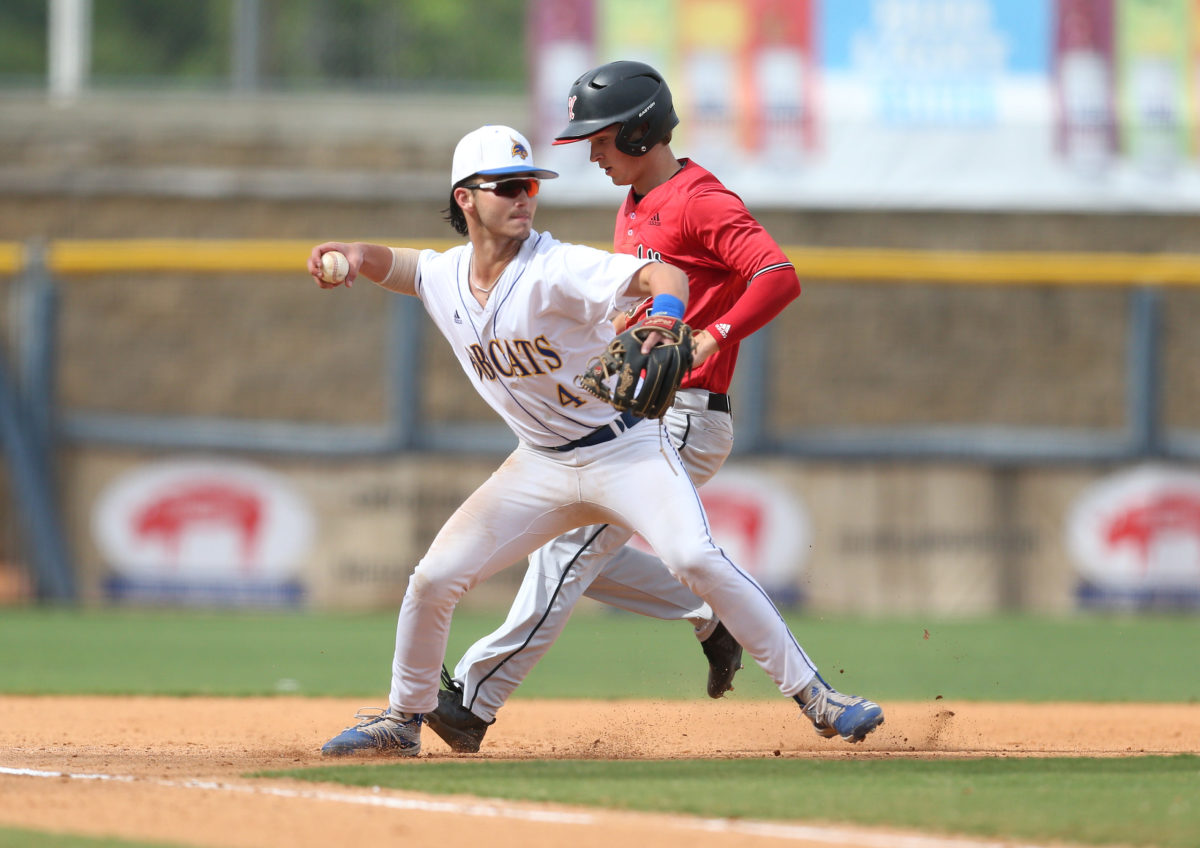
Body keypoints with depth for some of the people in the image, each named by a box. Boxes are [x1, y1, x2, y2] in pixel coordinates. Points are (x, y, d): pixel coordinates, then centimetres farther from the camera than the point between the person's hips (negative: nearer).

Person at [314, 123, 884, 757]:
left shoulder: (555, 269, -21)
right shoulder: (442, 277, -2)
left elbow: (663, 275, -35)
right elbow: (387, 262, 20)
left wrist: (664, 316, -59)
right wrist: (351, 253, -5)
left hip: (626, 449, -5)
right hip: (541, 464, 5)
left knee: (696, 559, -26)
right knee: (434, 578, -3)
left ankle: (811, 694, -18)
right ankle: (402, 719, 18)